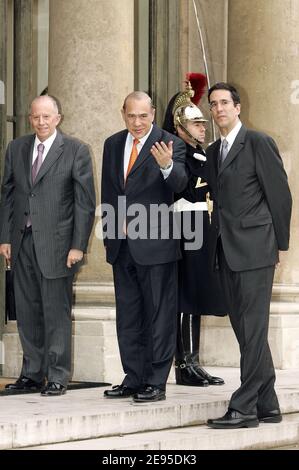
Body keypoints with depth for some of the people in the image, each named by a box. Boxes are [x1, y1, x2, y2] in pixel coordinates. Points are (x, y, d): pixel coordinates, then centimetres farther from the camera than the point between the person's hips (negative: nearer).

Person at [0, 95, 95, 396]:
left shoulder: (75, 151, -3)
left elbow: (85, 202, -5)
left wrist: (78, 245, -10)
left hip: (55, 242, -4)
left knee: (56, 312, -1)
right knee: (27, 312, 9)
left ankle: (57, 377, 6)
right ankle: (32, 374, 17)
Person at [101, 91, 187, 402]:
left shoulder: (170, 145, -5)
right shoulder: (112, 145, 12)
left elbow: (179, 185, -20)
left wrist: (167, 166, -40)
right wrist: (114, 225, 5)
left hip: (155, 245, -6)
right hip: (122, 245, 6)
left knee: (159, 315, -2)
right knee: (127, 315, 11)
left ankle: (156, 382, 2)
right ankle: (133, 379, 20)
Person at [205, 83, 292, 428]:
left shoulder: (259, 143, -5)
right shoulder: (213, 152, 17)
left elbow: (280, 194, -5)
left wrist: (279, 242, -3)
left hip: (254, 248, -8)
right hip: (226, 250, 8)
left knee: (252, 328, -8)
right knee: (244, 327, 9)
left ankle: (244, 407, -8)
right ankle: (267, 404, 15)